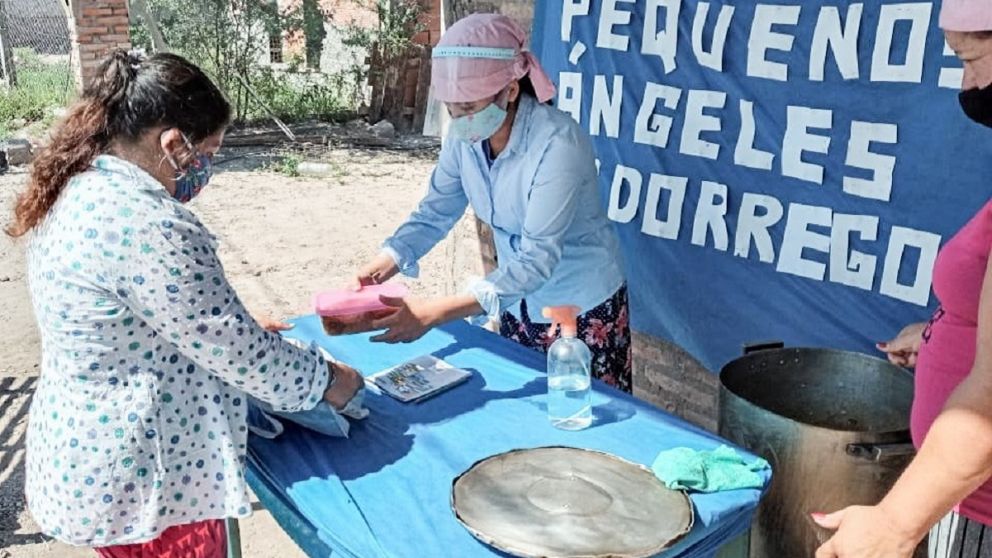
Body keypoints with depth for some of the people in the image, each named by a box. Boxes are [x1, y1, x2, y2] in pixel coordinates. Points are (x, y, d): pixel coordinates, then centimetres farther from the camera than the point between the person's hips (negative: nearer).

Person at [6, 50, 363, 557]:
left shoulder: (75, 191, 2)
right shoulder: (151, 225, -28)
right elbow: (237, 353, -22)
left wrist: (239, 322, 15)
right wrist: (324, 381, -7)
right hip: (143, 481, -9)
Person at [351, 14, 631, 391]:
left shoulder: (558, 145, -31)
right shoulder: (465, 137, -11)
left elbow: (537, 259, -35)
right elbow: (434, 213, -5)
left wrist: (434, 313, -43)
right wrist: (379, 269, -23)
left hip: (584, 310, -6)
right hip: (519, 306, 6)